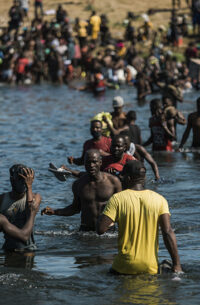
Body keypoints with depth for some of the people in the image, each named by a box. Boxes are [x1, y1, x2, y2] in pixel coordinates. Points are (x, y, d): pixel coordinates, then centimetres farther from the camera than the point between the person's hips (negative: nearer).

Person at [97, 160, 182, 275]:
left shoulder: (117, 199, -3)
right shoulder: (159, 199, 4)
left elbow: (101, 229, -9)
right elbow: (168, 232, -4)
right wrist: (177, 264, -4)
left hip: (125, 268, -2)